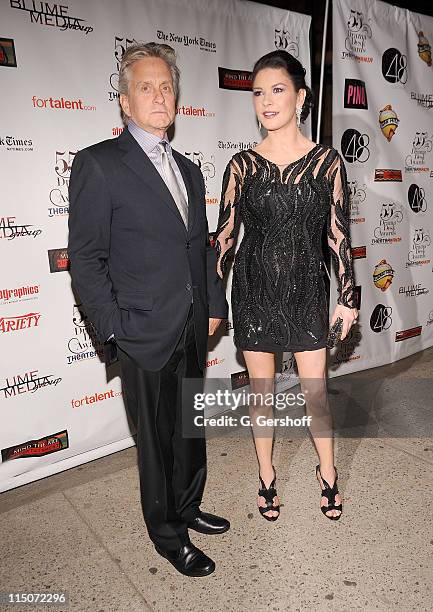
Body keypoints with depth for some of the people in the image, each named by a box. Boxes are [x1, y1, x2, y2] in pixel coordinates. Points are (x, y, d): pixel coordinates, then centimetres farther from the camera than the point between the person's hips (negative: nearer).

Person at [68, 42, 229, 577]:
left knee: (191, 429, 21)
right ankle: (167, 534, 33)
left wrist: (215, 303, 10)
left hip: (193, 332, 7)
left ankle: (188, 507, 44)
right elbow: (85, 260, -11)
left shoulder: (188, 169, 13)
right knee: (157, 441, 10)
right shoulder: (98, 164, -9)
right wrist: (114, 332, -14)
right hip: (145, 335, -6)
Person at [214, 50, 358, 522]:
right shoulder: (242, 164, -1)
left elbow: (338, 233, 2)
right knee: (261, 391, 11)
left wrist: (348, 297, 3)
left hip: (306, 290, 0)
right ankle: (266, 476, 34)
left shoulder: (327, 160, 0)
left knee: (315, 393, 6)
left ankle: (327, 472, 34)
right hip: (254, 290, 0)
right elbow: (225, 233, 1)